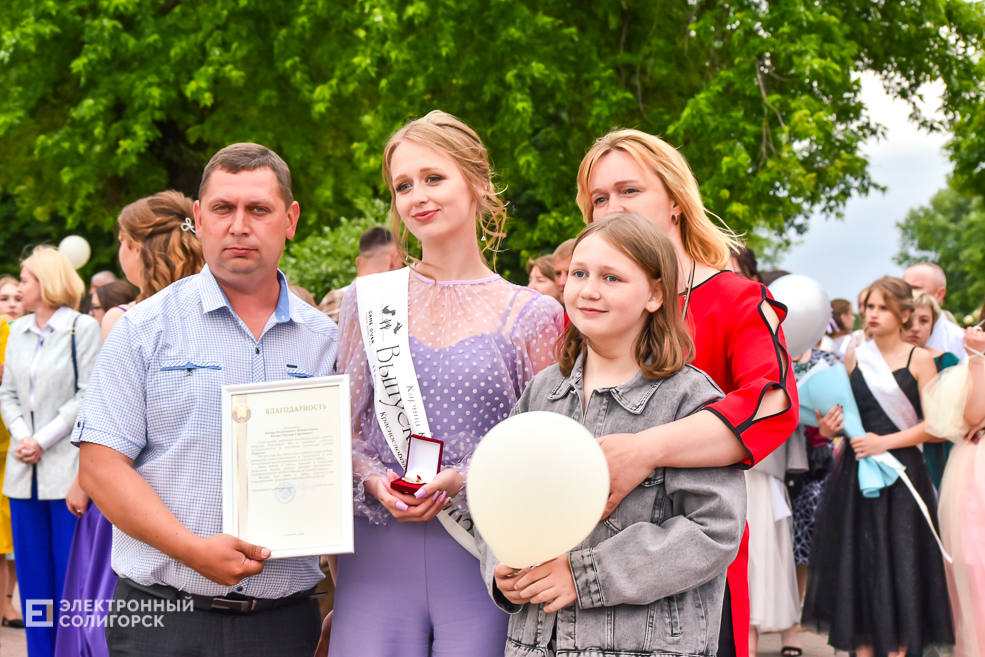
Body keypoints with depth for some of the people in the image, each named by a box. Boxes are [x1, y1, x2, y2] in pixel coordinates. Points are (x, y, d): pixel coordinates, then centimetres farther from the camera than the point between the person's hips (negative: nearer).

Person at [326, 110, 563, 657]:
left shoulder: (532, 315, 3)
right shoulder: (366, 302, 9)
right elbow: (341, 428, 12)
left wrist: (464, 482, -13)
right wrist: (375, 483, -8)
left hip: (484, 557, -1)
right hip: (377, 556, 1)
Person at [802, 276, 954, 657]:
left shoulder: (919, 359, 0)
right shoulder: (854, 359, 10)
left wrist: (886, 441, -14)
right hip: (855, 475, 3)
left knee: (898, 565, -2)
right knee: (858, 563, 2)